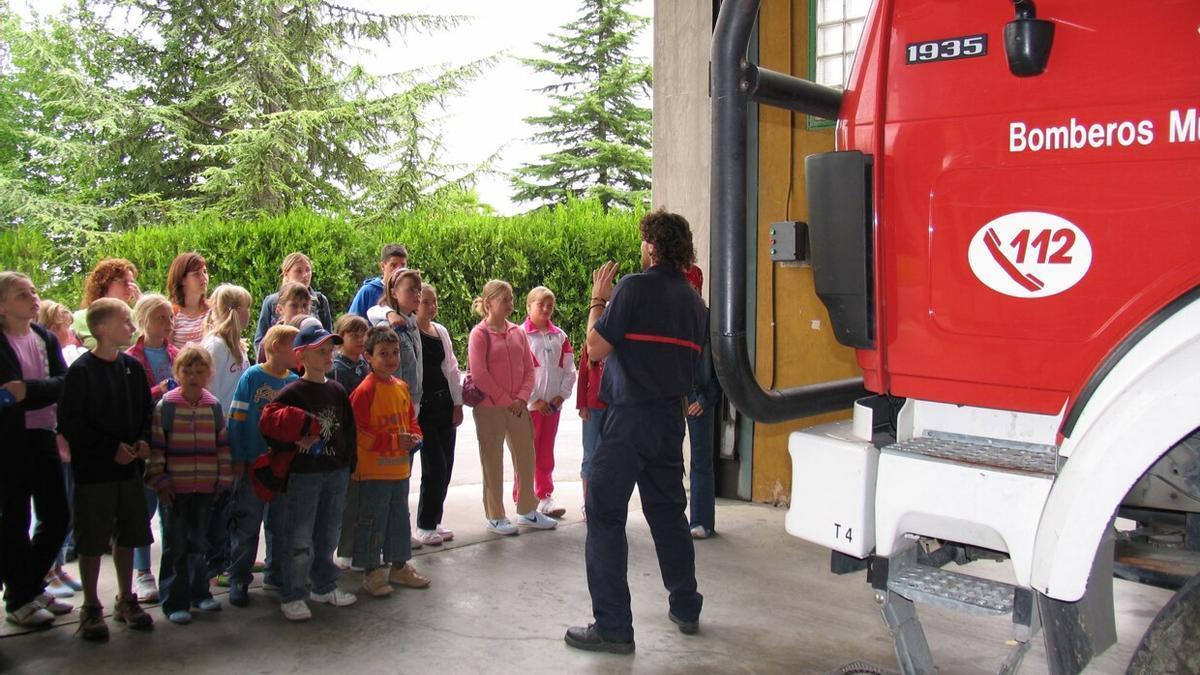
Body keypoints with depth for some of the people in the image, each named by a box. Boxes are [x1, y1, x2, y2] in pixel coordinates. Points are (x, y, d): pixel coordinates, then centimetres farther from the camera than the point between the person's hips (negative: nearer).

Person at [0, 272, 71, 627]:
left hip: (44, 436, 6)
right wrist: (44, 392, -20)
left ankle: (32, 587, 28)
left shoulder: (47, 339, 10)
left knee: (57, 516, 10)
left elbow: (64, 383, -4)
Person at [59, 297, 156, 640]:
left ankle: (126, 599, 26)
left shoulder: (132, 367, 6)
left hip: (129, 467, 5)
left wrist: (143, 441, -4)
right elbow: (69, 422, -14)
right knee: (91, 541, 3)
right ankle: (91, 608, 16)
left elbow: (147, 410, 14)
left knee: (127, 535, 12)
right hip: (93, 469, -5)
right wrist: (111, 447, -16)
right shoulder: (81, 371, -11)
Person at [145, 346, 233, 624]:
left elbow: (223, 445, 9)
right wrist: (159, 481, -8)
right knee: (175, 545, 3)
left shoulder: (214, 406, 4)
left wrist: (224, 479, 6)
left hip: (205, 487, 3)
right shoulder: (165, 405, -5)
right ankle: (175, 601, 12)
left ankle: (199, 591, 27)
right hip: (174, 488, -3)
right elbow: (155, 446, -5)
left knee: (199, 542, 13)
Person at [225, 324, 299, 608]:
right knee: (247, 524, 3)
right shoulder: (252, 376, -8)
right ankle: (239, 580, 15)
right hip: (254, 464, -4)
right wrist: (238, 459, -12)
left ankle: (277, 574, 27)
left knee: (282, 523, 13)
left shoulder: (295, 381, 4)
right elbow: (237, 419, -9)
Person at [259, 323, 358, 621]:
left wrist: (348, 463, 7)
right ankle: (292, 596, 8)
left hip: (336, 472, 5)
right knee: (300, 538, -1)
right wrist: (300, 435, -18)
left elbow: (349, 429, 12)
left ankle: (324, 586, 28)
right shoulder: (293, 392, -8)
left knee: (328, 535, 15)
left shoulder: (337, 391, 8)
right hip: (304, 474, -5)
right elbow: (269, 423, -17)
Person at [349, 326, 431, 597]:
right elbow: (358, 432, -18)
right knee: (373, 521, 1)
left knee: (400, 517, 17)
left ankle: (399, 566, 30)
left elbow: (411, 418, 20)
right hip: (374, 470, -8)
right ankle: (372, 572, 13)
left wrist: (414, 436, -2)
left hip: (400, 468, 8)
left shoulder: (401, 387, 9)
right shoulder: (364, 391, -15)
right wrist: (395, 441, -20)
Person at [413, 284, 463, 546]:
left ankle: (434, 521, 22)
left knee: (445, 466, 9)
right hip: (421, 407, -7)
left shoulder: (440, 331, 13)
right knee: (435, 466, -6)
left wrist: (458, 403, 12)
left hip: (444, 404, 7)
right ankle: (425, 526, 9)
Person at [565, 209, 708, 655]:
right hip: (671, 418, 7)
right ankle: (686, 608, 29)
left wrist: (598, 299, 2)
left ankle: (613, 628, -1)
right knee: (668, 511, 19)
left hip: (630, 417, -7)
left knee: (605, 515, -1)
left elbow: (596, 348, -12)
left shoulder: (637, 286, -12)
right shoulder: (694, 301, 10)